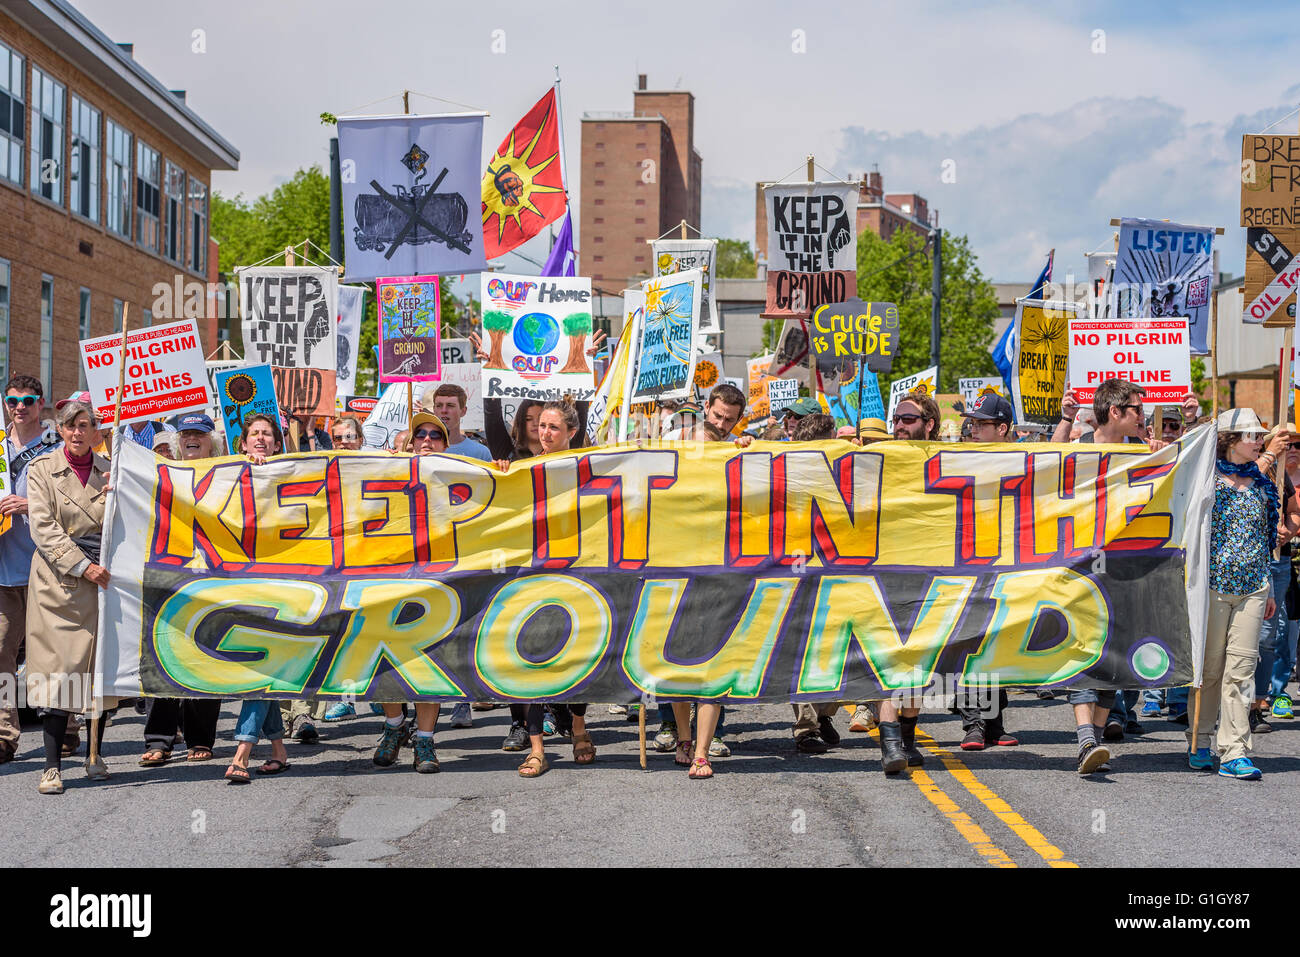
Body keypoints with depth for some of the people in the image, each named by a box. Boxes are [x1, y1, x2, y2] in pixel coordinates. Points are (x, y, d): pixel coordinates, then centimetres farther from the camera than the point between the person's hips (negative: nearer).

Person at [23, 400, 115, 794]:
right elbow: (43, 528, -6)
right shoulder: (42, 469, 3)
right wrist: (82, 566, -15)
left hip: (102, 576, 3)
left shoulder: (108, 471, 11)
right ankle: (53, 765, -5)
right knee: (57, 668, -7)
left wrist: (115, 496, -8)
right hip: (58, 580, -3)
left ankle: (95, 754, 18)